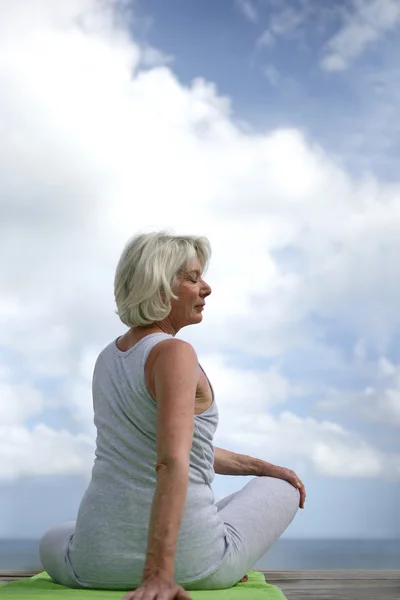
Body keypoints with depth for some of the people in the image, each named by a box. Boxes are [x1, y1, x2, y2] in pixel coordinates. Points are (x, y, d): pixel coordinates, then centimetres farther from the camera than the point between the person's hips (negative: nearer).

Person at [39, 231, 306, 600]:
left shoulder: (108, 359, 12)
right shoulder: (175, 353, -15)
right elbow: (172, 463, -26)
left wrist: (258, 465, 22)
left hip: (98, 561, 6)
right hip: (185, 559, -5)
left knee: (54, 543, 42)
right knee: (282, 489, 22)